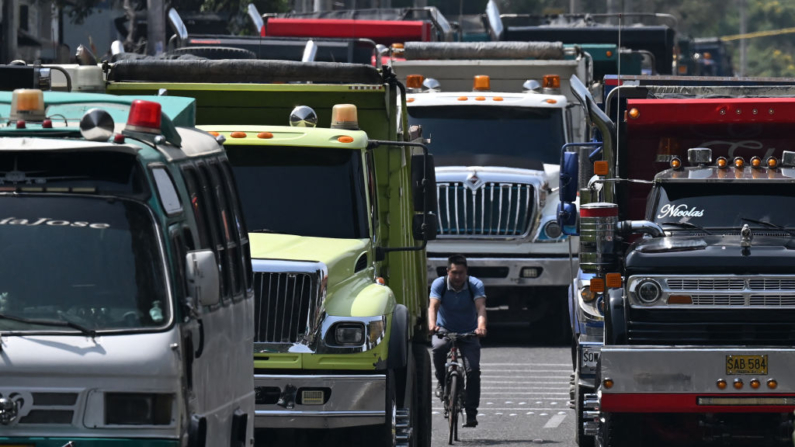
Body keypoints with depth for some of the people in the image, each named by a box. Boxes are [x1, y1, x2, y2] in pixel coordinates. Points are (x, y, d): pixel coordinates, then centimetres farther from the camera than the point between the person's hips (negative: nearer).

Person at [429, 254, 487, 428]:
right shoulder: (439, 284, -13)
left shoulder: (475, 285, -14)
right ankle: (442, 381, -11)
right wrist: (432, 324, -48)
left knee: (473, 369, -17)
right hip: (445, 330, 0)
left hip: (468, 333, 0)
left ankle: (471, 413, -12)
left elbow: (481, 307, -29)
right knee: (439, 347, -35)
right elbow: (433, 306, -27)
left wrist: (481, 326, -49)